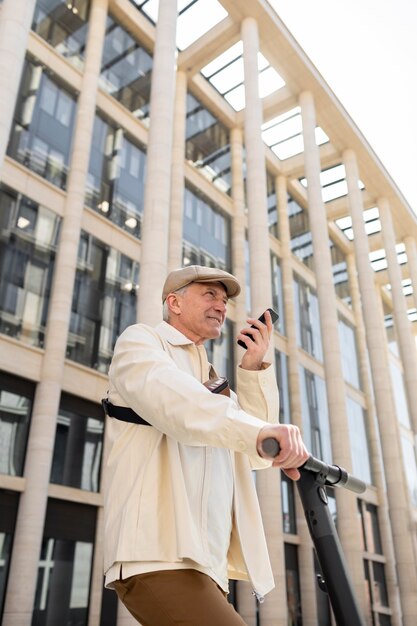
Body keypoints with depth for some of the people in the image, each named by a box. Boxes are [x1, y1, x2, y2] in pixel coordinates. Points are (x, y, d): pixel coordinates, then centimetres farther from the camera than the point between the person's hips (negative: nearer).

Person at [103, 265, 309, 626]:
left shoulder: (212, 380, 26)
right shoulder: (139, 340, 5)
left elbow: (256, 457, 15)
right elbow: (164, 391, -20)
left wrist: (254, 368, 6)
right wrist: (257, 432, -36)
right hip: (159, 556, -8)